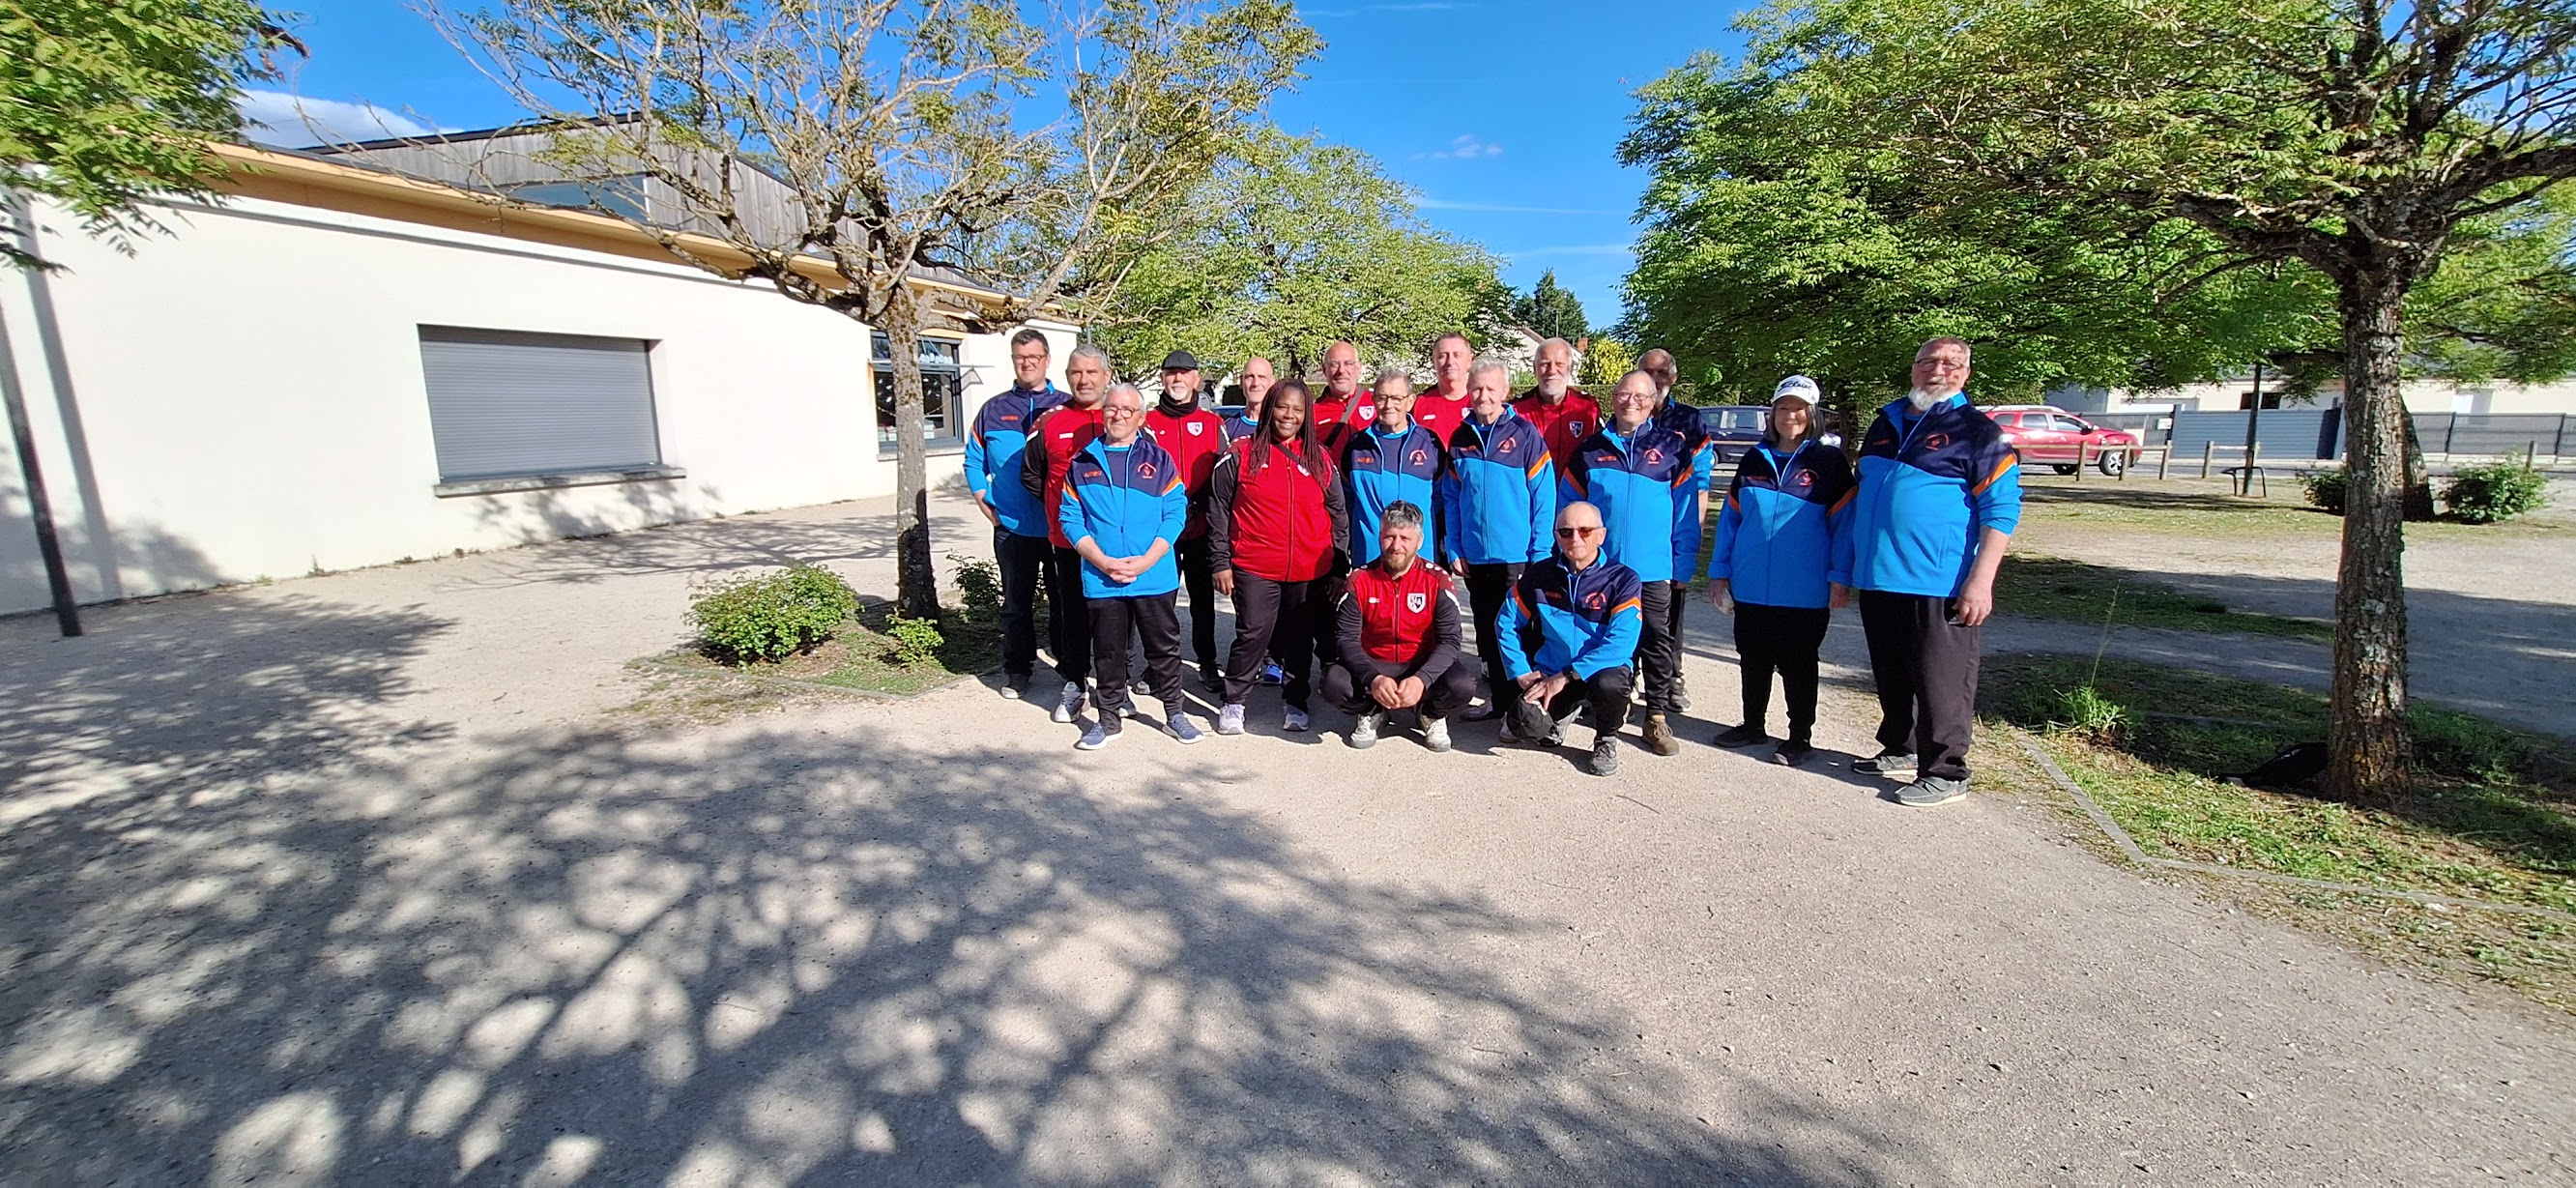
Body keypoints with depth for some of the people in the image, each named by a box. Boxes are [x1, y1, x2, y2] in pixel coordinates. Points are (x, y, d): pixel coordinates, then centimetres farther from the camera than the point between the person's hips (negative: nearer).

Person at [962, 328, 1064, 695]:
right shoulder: (993, 410, 8)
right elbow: (974, 461, 15)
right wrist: (983, 500, 4)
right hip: (1011, 526, 2)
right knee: (1016, 604, 10)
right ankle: (1017, 671, 23)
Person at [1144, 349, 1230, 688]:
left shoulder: (1214, 423, 8)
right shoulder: (1148, 422, 5)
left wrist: (1199, 503, -8)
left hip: (1202, 526, 1)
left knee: (1203, 596, 8)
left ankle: (1207, 662, 21)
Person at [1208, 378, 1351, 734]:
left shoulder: (1320, 460, 9)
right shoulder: (1241, 454, 0)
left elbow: (1338, 514, 13)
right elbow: (1218, 511, 1)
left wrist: (1339, 567, 10)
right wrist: (1220, 562, -3)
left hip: (1309, 571, 3)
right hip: (1254, 568, -3)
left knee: (1301, 638, 11)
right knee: (1254, 634, -2)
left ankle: (1295, 703, 26)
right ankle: (1233, 702, 14)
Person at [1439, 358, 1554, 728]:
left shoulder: (1526, 434, -6)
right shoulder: (1460, 439, 6)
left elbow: (1544, 498, -8)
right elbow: (1451, 499, 9)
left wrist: (1540, 554, -11)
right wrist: (1453, 548, 2)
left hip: (1516, 555, -4)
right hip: (1474, 555, 4)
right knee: (1487, 630, 13)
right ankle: (1499, 699, 26)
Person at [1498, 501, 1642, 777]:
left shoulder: (1622, 579, -11)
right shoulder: (1540, 574, -1)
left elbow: (1621, 642, -21)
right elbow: (1507, 623, 6)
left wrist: (1566, 676, -24)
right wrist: (1522, 672, -5)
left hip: (1603, 669, -2)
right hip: (1549, 673, 3)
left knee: (1608, 683, -37)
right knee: (1529, 727, -22)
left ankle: (1606, 739, -2)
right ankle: (1564, 710, 17)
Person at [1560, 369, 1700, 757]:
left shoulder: (1673, 448, 2)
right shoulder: (1590, 450, 5)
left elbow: (1685, 510, 2)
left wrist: (1683, 567, 0)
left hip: (1653, 567, -1)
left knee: (1657, 640, 3)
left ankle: (1658, 717, 12)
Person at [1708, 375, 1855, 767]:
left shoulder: (1830, 463, -1)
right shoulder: (1753, 460, 10)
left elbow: (1844, 523, -3)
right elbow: (1729, 518, 10)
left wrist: (1840, 578, -8)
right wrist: (1719, 572, 7)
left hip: (1804, 591, -4)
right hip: (1750, 587, 4)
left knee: (1797, 664, 6)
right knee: (1753, 660, 13)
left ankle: (1800, 736, 19)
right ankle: (1753, 725, 29)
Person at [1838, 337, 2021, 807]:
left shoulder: (1978, 431, -3)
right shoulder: (1885, 424, 15)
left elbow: (2001, 510, -7)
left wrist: (1981, 581, -16)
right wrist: (1844, 566, 19)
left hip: (1938, 585, -6)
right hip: (1878, 579, 6)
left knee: (1940, 681, -2)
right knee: (1891, 676, 16)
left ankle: (1945, 771, 8)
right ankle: (1900, 750, 31)